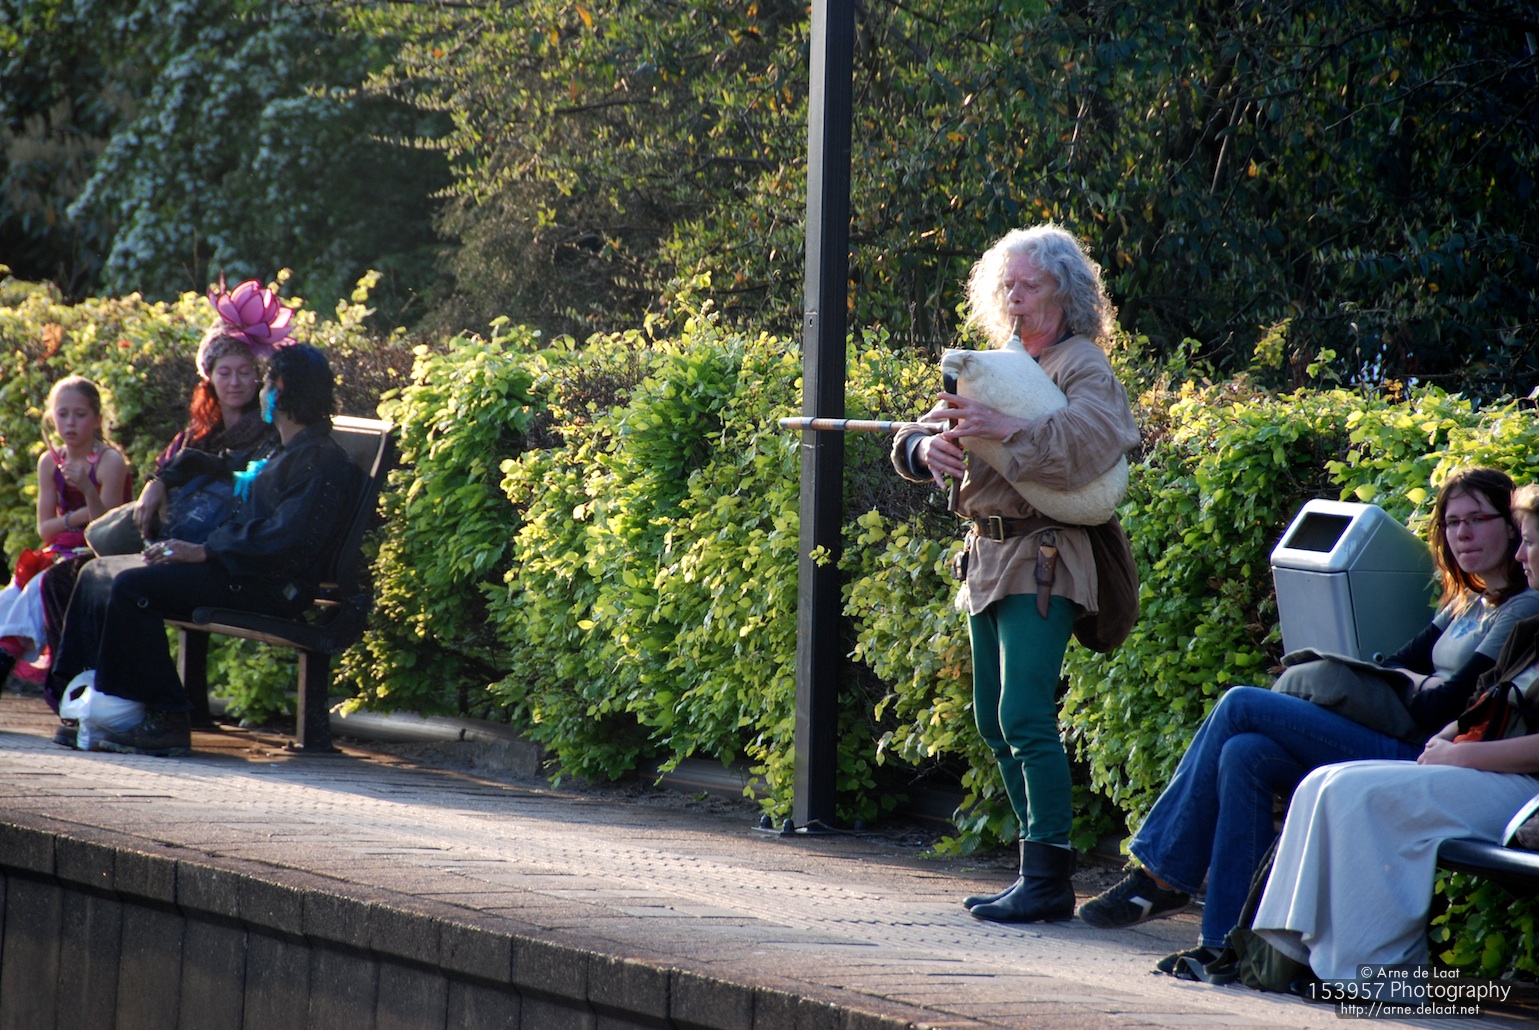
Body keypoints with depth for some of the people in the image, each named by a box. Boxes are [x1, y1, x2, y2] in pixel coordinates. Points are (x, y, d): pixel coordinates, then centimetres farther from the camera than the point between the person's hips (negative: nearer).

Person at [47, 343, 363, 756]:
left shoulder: (322, 460, -11)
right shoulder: (286, 452, 24)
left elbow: (289, 540, -23)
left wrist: (204, 551, -23)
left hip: (273, 585, -11)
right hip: (243, 571, 11)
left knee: (132, 586, -27)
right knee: (99, 574, 8)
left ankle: (166, 721, -26)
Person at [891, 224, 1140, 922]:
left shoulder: (1084, 368, -4)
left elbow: (1089, 441, -26)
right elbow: (909, 445, 13)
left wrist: (1005, 429, -33)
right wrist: (928, 447, -11)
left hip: (1042, 565, -9)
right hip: (987, 561, 9)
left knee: (1025, 719, -16)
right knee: (995, 722, 10)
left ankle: (1048, 878, -15)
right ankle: (1037, 867, 16)